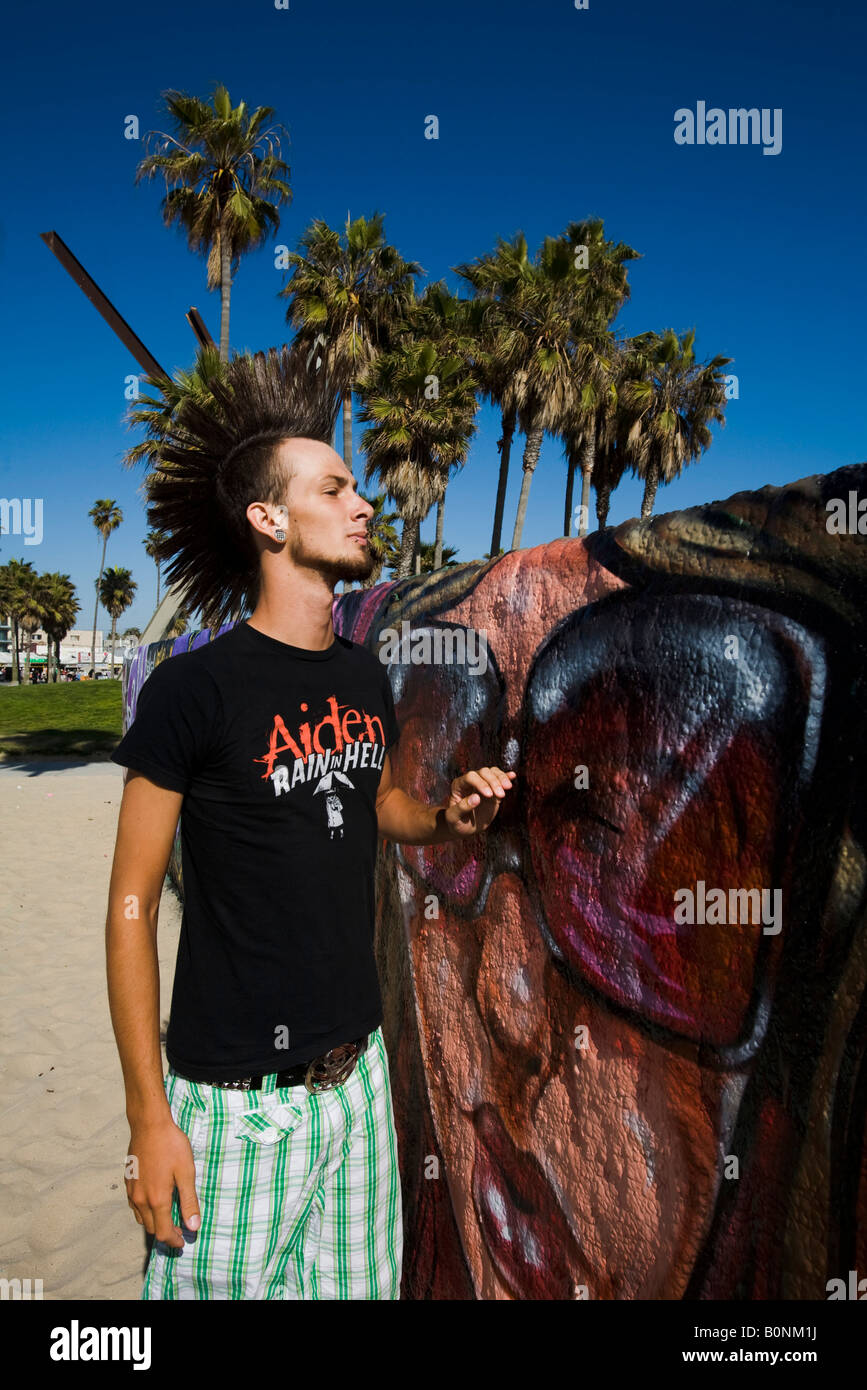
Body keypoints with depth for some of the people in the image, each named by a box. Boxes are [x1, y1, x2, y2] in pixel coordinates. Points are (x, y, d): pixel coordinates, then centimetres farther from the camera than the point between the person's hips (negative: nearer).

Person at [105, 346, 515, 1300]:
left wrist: (449, 817, -3)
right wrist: (147, 1113, -11)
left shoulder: (363, 676, 3)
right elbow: (132, 905, -12)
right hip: (237, 1095, -5)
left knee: (362, 1283, 19)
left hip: (358, 1066, 6)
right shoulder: (192, 689, -16)